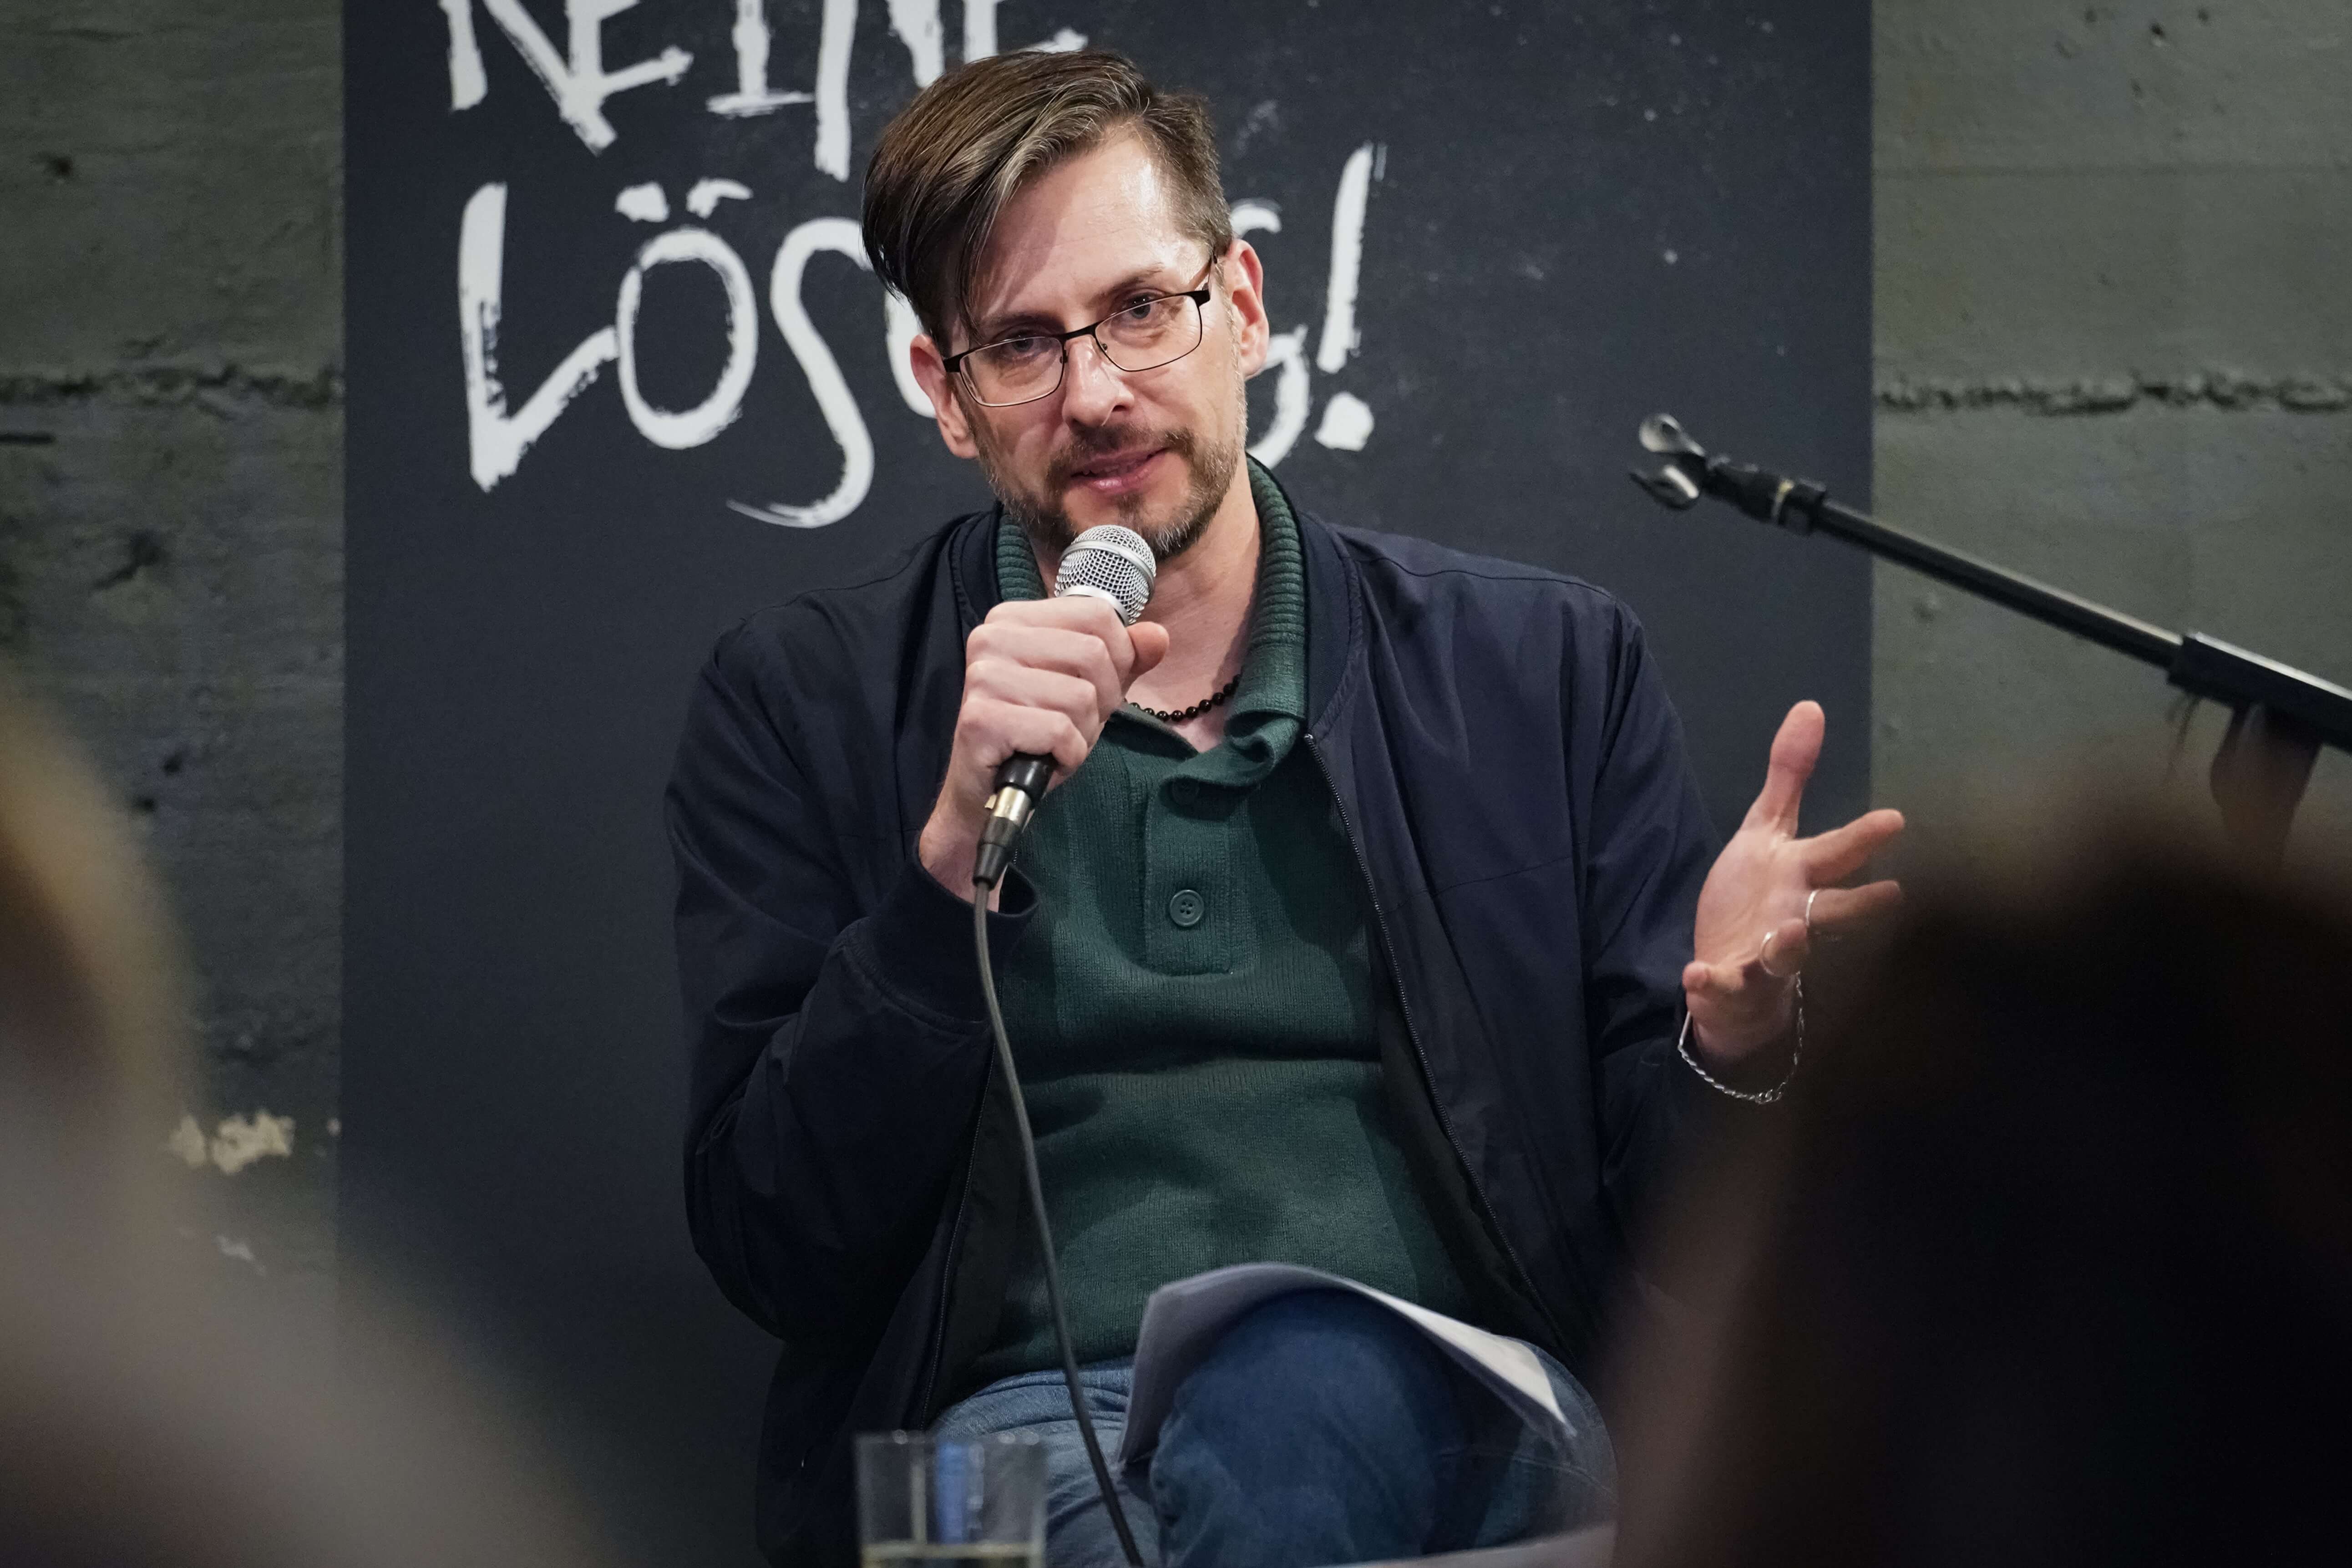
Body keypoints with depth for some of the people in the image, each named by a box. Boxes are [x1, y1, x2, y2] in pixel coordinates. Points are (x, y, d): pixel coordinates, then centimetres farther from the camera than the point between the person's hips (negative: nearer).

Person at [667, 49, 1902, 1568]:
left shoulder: (1548, 667, 13)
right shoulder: (804, 703, 11)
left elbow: (1668, 1217, 13)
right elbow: (774, 1248, 2)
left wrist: (1734, 1042, -11)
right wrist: (956, 850, -11)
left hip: (1454, 1426, 1)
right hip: (1030, 1422, -1)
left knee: (1307, 1375, -35)